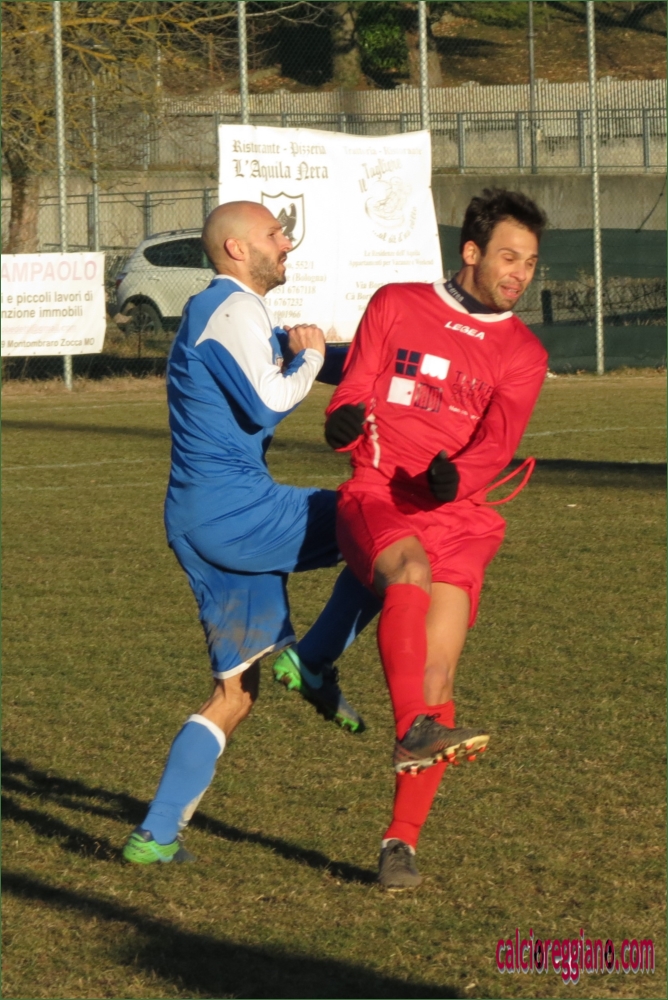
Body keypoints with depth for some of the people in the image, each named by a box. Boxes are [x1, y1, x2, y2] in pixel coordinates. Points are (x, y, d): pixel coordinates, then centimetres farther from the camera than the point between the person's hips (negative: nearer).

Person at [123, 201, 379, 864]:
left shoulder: (214, 312, 23)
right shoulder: (234, 309, -9)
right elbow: (266, 404, -18)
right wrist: (309, 357, -2)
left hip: (196, 522, 10)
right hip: (232, 506, -10)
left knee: (236, 691, 11)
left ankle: (156, 836, 7)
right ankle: (311, 661, -8)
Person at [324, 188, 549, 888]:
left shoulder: (523, 354, 13)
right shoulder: (396, 306, 11)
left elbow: (497, 443, -1)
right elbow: (352, 393, 8)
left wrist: (453, 476, -22)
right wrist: (348, 421, -16)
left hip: (458, 512, 2)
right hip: (376, 497, -2)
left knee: (437, 674, -10)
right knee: (410, 569, -37)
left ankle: (401, 841, -1)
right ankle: (414, 731, -52)